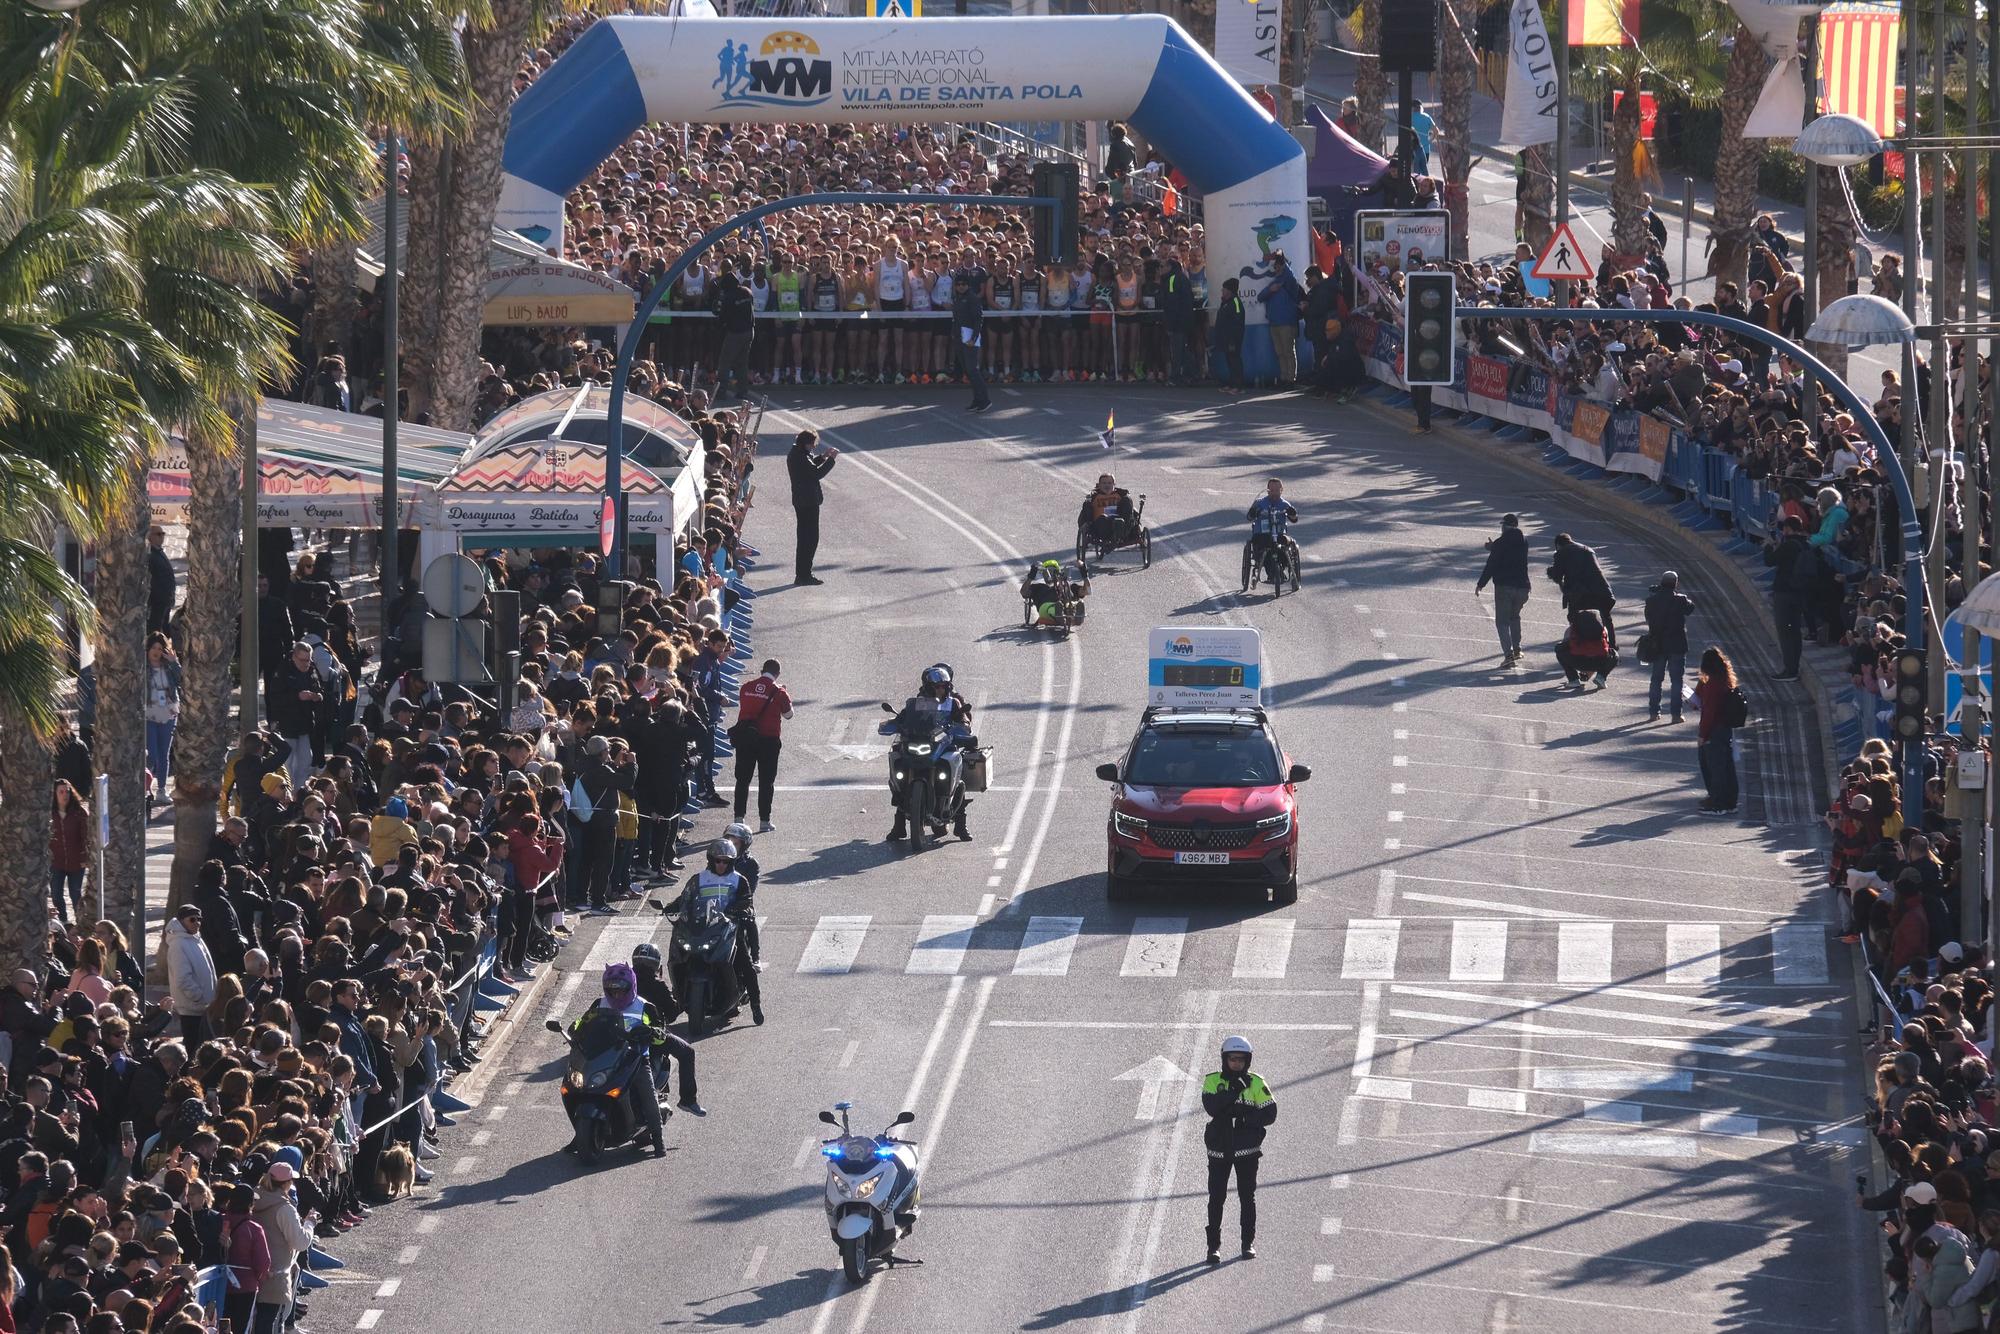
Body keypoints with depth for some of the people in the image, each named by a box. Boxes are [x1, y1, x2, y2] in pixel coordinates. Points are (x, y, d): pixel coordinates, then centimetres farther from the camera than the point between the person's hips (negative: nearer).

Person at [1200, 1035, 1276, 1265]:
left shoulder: (1256, 1083, -1)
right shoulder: (1213, 1081, 0)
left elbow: (1269, 1114, -6)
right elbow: (1211, 1107, -17)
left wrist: (1243, 1114, -17)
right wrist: (1234, 1091, -25)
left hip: (1247, 1150, 0)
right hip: (1219, 1150, 0)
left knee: (1247, 1197, 8)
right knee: (1216, 1198, -1)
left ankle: (1248, 1243, 19)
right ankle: (1214, 1245, 5)